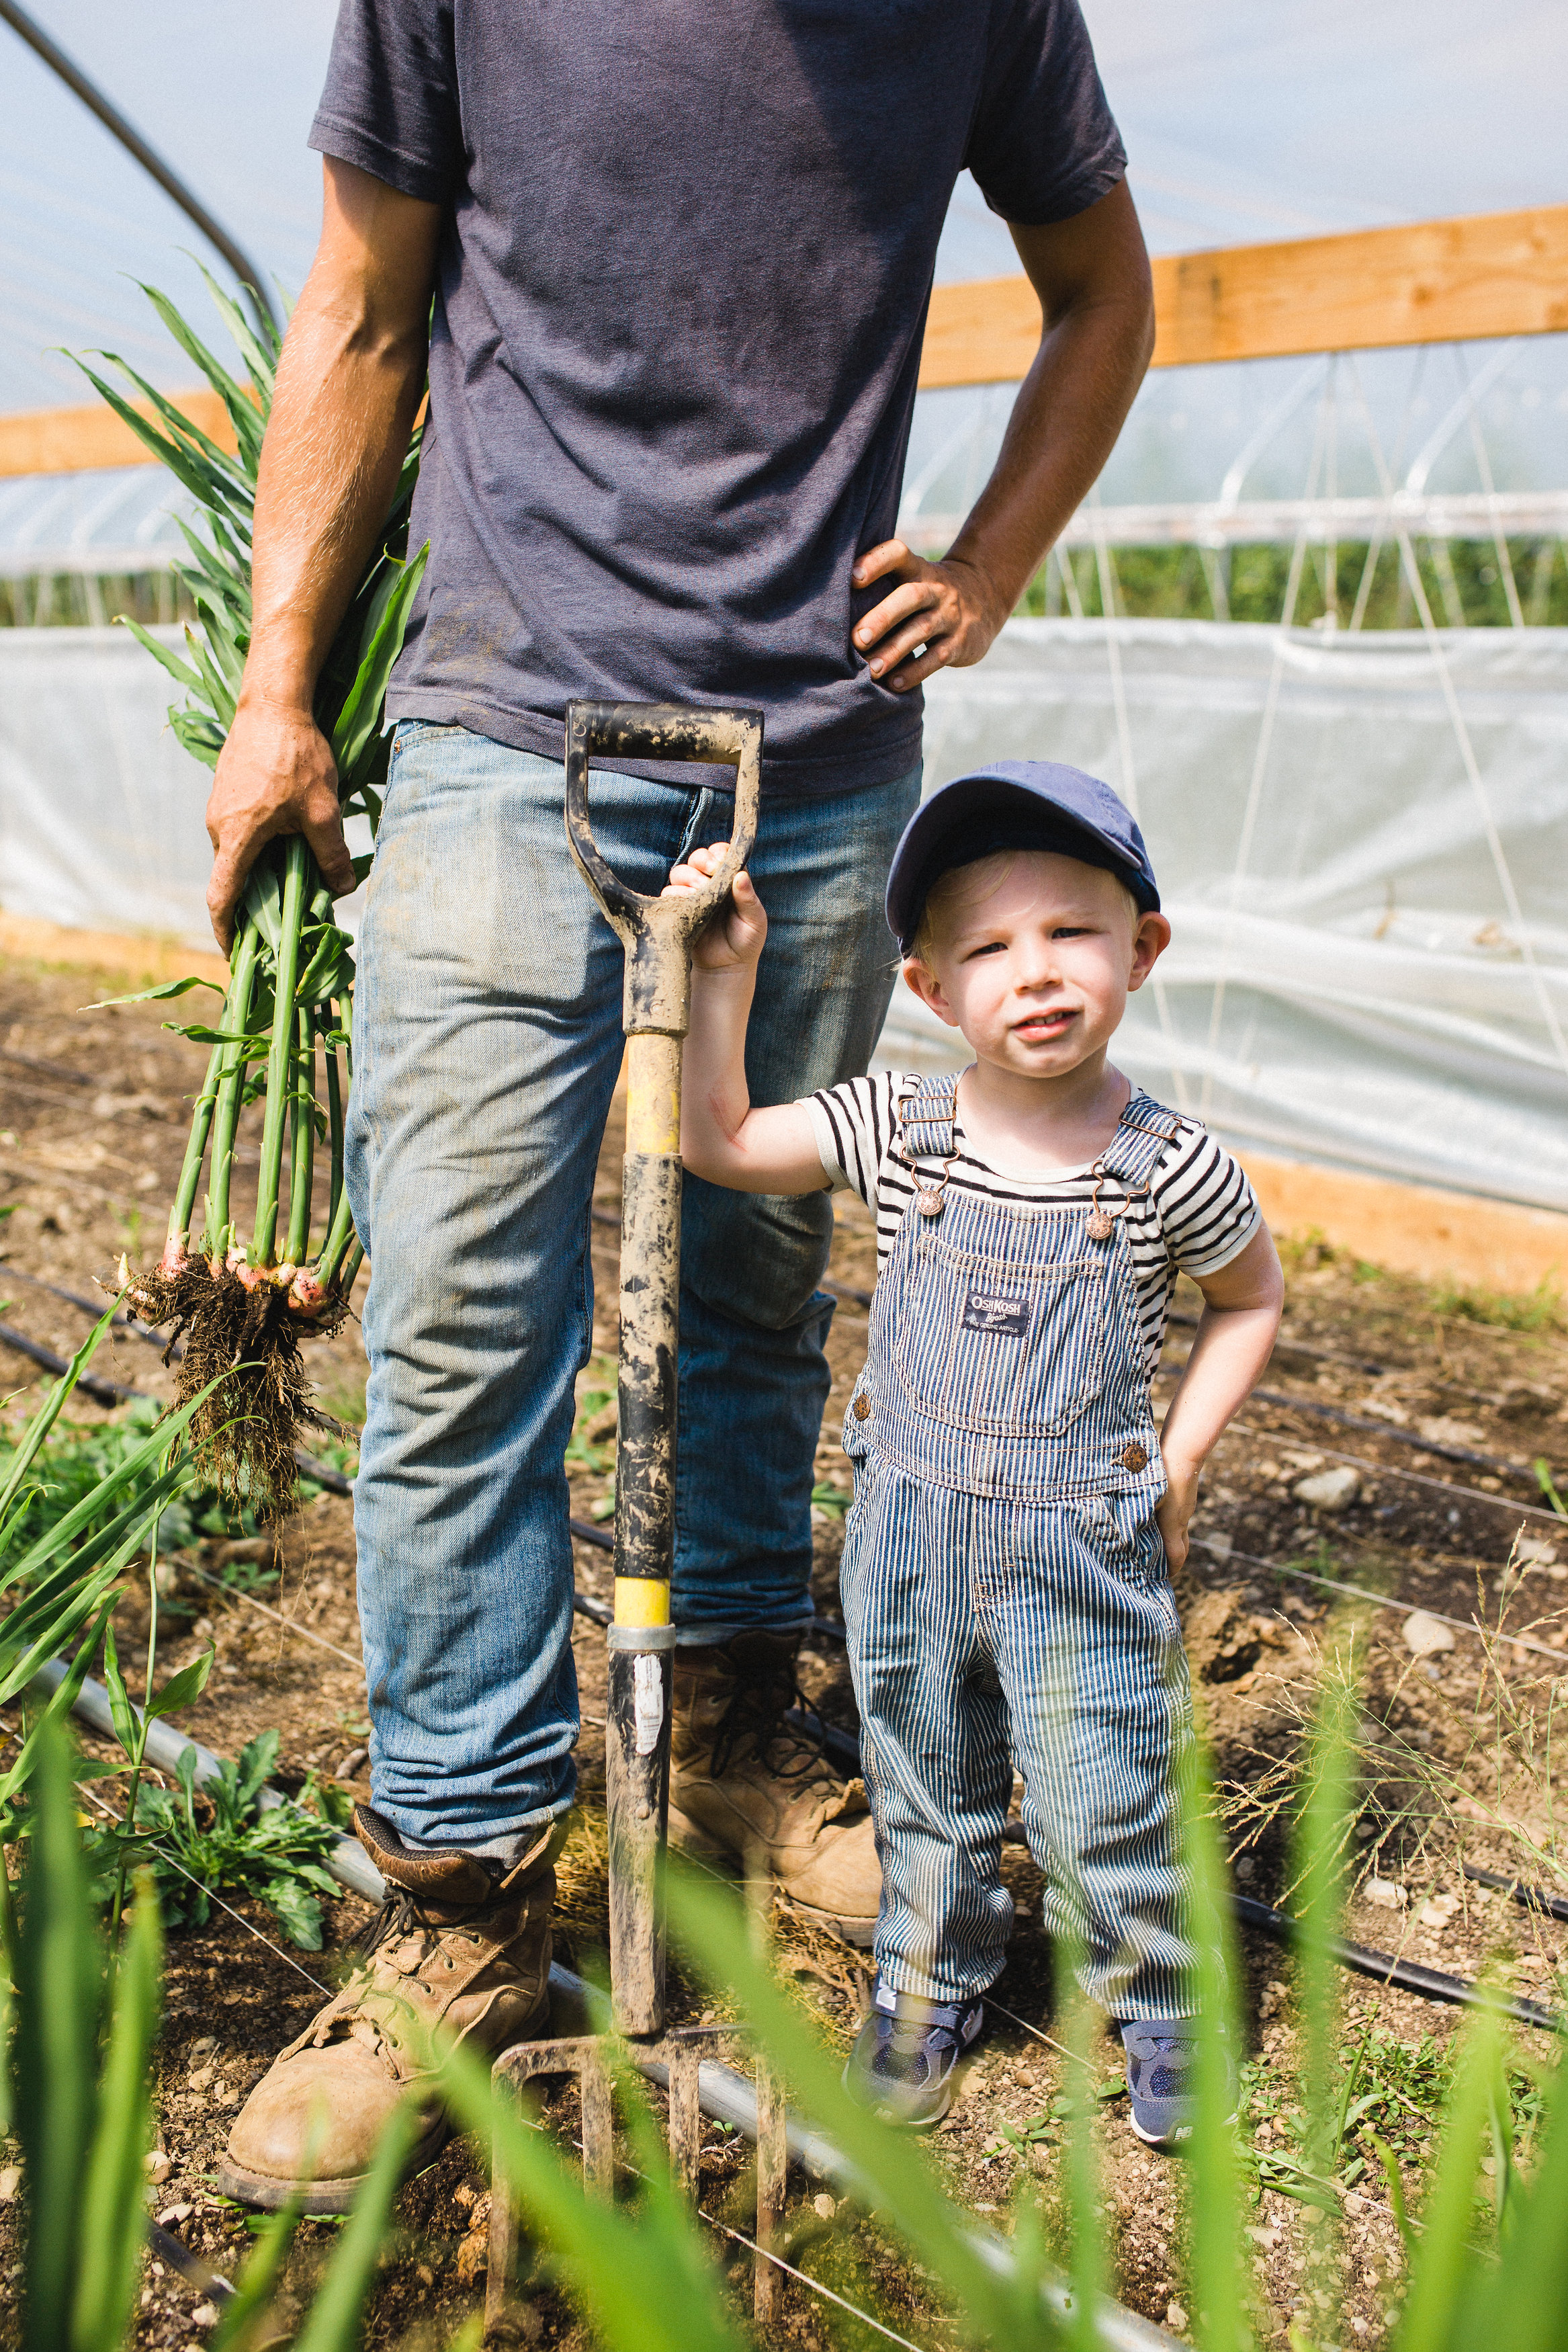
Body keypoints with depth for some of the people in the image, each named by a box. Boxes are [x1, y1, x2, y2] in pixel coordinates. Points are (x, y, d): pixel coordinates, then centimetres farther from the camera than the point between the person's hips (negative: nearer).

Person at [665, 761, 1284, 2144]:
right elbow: (720, 1141, -5)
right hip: (910, 1533, 3)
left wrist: (1177, 1466, -2)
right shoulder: (895, 1131, -8)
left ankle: (1156, 2001, 39)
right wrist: (725, 974, -14)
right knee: (925, 1793, 20)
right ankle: (931, 1983, 46)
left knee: (1104, 1808, 10)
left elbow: (1253, 1300, 4)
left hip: (1085, 1557, -2)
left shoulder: (1173, 1166, -13)